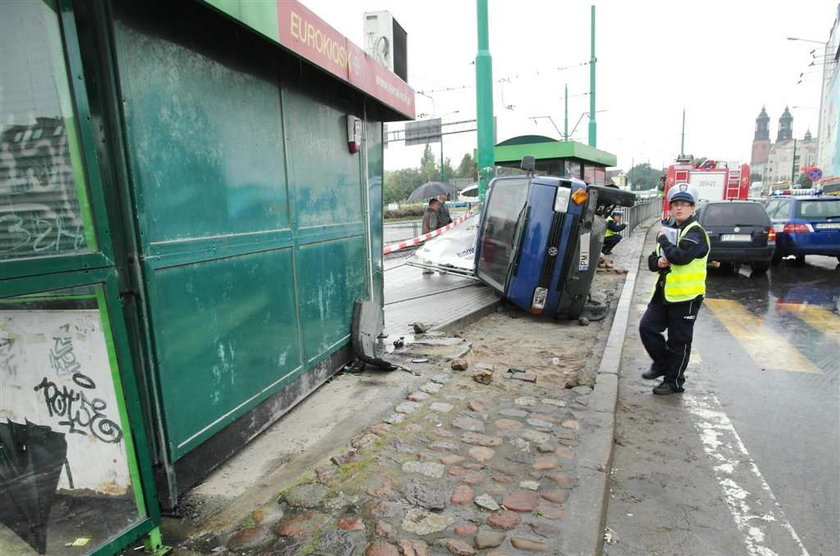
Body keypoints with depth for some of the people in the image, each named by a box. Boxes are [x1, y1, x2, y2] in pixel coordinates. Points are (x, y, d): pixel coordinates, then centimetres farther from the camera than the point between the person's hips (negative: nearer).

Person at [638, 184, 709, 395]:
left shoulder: (696, 233, -11)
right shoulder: (669, 230, 14)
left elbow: (680, 256, -28)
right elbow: (652, 260, 15)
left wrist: (663, 240, -13)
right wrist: (658, 262, -8)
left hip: (686, 296, -7)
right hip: (664, 292, 7)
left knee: (678, 341, 3)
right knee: (647, 327, 2)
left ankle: (674, 381, 17)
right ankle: (662, 363, 24)